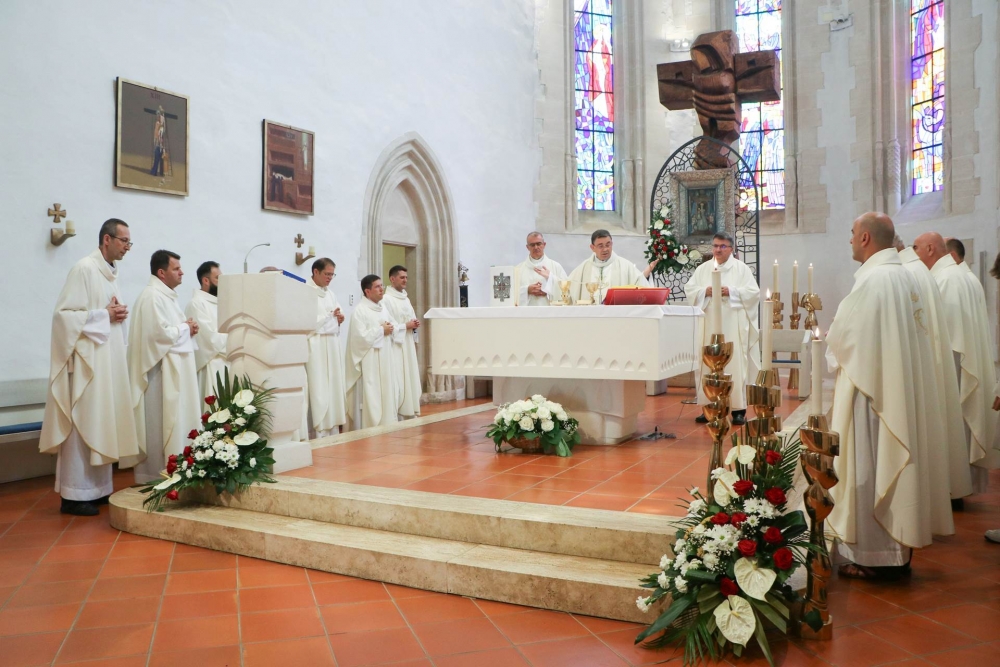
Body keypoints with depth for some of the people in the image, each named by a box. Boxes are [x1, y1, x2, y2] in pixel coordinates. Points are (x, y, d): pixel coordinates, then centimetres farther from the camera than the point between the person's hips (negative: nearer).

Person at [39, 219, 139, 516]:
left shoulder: (111, 272, 14)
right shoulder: (84, 269, -12)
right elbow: (64, 313, -17)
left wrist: (118, 314, 1)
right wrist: (104, 315, -15)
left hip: (108, 358, 9)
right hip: (87, 360, -9)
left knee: (102, 424, 11)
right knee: (82, 424, -5)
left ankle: (98, 488, 19)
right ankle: (74, 495, 2)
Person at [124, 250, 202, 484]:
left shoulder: (166, 295, 17)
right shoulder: (152, 296, -16)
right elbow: (160, 333, -25)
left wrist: (186, 328, 3)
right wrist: (186, 328, -9)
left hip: (173, 371, 11)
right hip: (160, 372, -11)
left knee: (173, 422, 13)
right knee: (160, 424, -5)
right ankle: (158, 475, 2)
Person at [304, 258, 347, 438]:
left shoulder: (331, 294, 16)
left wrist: (339, 319, -1)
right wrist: (330, 316, -12)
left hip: (332, 347, 8)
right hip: (316, 347, -7)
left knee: (333, 387, 7)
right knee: (319, 389, -8)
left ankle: (333, 430, 13)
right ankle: (319, 433, -4)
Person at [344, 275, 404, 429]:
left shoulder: (383, 308, 13)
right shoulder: (360, 311, -12)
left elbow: (393, 327, 20)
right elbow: (361, 336, -20)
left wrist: (391, 329, -2)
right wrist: (381, 330, -12)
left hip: (385, 359, 8)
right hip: (370, 361, -8)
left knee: (387, 394, 11)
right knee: (371, 396, -6)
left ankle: (386, 426, 19)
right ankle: (371, 429, 0)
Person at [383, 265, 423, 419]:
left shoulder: (406, 299, 16)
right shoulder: (387, 299, -10)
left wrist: (415, 325, 1)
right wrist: (406, 326, -16)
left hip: (408, 346, 9)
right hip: (395, 347, -9)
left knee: (410, 379, 11)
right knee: (397, 382, -10)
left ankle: (410, 413, 18)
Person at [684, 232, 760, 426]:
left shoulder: (742, 268, 4)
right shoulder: (703, 269, 12)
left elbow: (753, 292, -3)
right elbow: (689, 289, 7)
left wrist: (731, 291, -15)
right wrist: (705, 291, -11)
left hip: (733, 325, -3)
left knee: (735, 364, -5)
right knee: (708, 364, 2)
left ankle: (738, 409, 0)